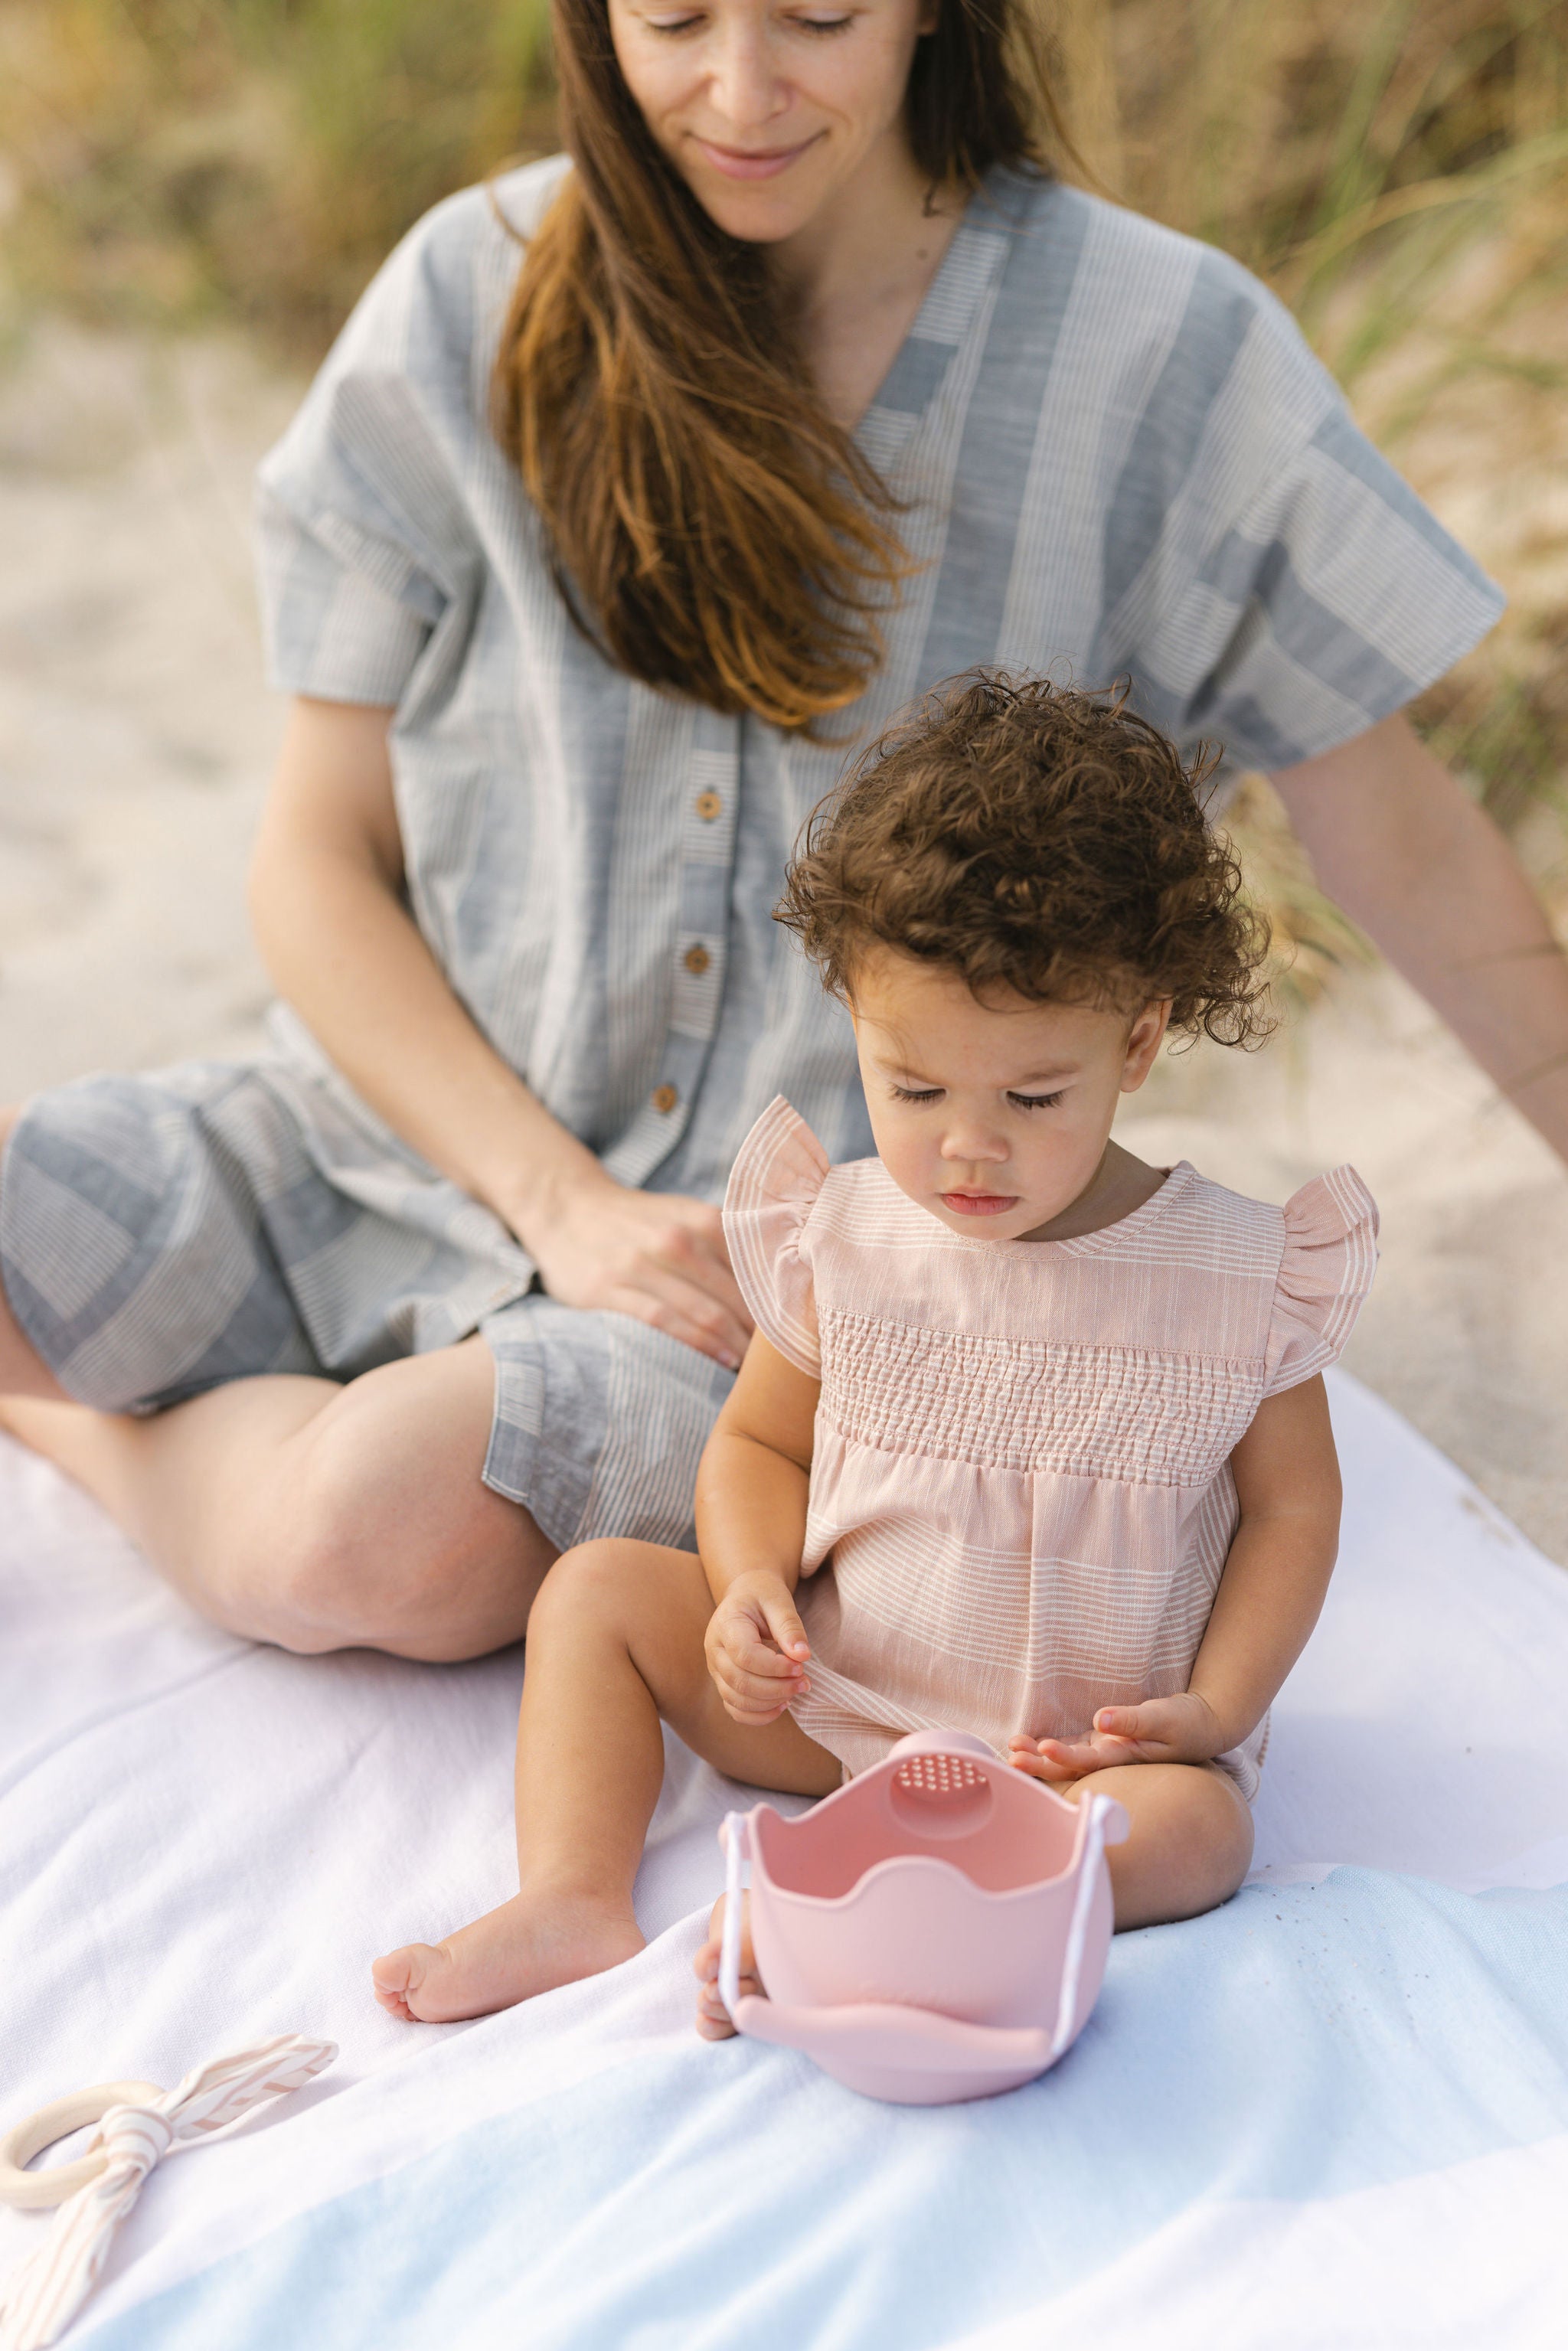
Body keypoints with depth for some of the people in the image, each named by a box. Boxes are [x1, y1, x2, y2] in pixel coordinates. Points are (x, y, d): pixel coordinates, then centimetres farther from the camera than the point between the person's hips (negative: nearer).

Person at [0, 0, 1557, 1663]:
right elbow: (321, 860, 0)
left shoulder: (1157, 344, -6)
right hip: (422, 1134, 2)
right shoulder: (475, 297, -2)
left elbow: (1408, 853, 2)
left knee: (390, 1536, -30)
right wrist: (563, 1204, -12)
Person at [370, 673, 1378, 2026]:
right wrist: (756, 1587, -13)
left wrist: (1215, 1708, -14)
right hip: (832, 1702, 3)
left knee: (1199, 1824, -32)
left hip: (1092, 1748, -3)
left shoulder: (1236, 1277, -11)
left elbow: (1292, 1505, -1)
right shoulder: (839, 1241, -5)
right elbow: (759, 1440, 8)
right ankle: (572, 1903, -16)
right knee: (597, 1586, -5)